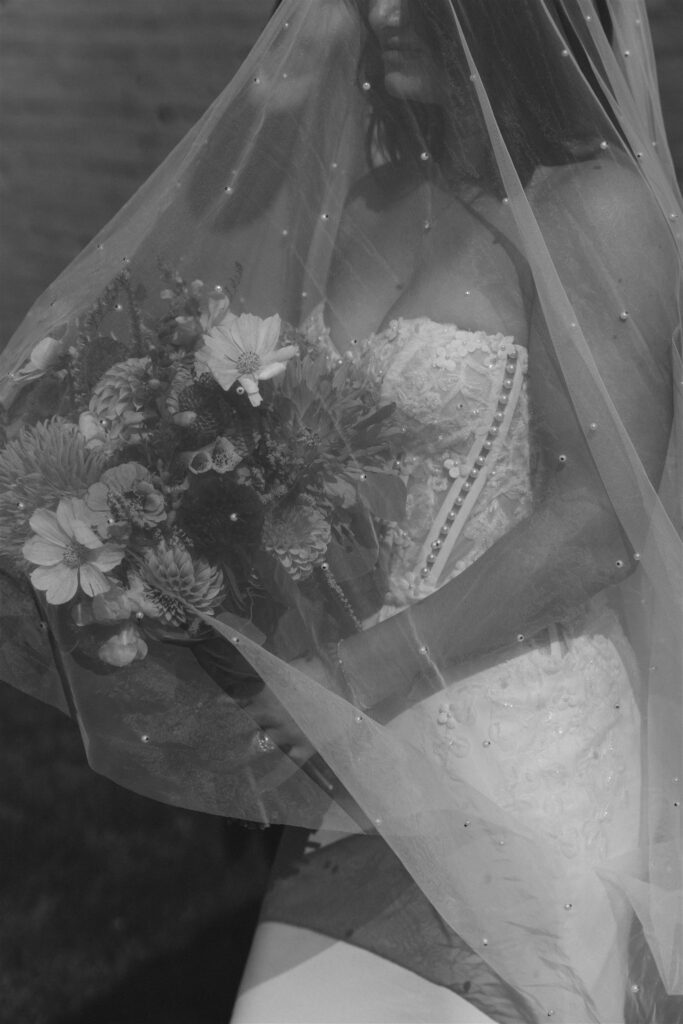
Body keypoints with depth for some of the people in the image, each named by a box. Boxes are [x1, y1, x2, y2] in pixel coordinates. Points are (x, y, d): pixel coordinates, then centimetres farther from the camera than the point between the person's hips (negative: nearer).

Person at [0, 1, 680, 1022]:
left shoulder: (597, 208, -11)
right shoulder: (378, 195, 9)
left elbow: (600, 518, -17)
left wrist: (362, 679, -17)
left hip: (525, 738, -6)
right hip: (383, 741, 6)